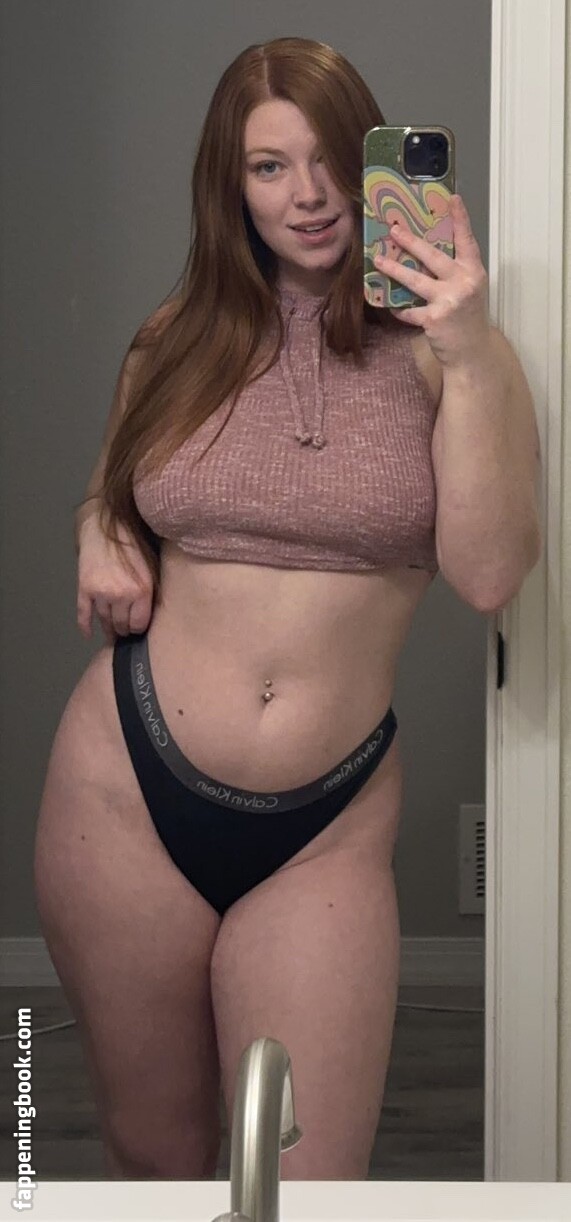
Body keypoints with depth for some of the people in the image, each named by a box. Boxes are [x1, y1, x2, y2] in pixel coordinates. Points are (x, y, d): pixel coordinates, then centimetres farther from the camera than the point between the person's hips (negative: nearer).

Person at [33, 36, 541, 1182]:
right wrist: (99, 535, 0)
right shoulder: (179, 342, 5)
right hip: (128, 787, 2)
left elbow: (487, 575, -13)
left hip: (326, 829, -2)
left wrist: (471, 359, -20)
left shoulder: (438, 346, -3)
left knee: (307, 1186, -3)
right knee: (151, 1152, 14)